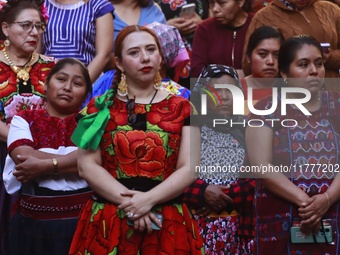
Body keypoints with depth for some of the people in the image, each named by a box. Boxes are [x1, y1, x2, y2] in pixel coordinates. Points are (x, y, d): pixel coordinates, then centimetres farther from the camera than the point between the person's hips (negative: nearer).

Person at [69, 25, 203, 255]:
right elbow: (87, 166, -1)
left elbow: (189, 169, -2)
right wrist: (128, 202, -13)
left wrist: (148, 200, -15)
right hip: (108, 223, 0)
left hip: (167, 224, 0)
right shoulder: (100, 108, 6)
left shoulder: (181, 108, 6)